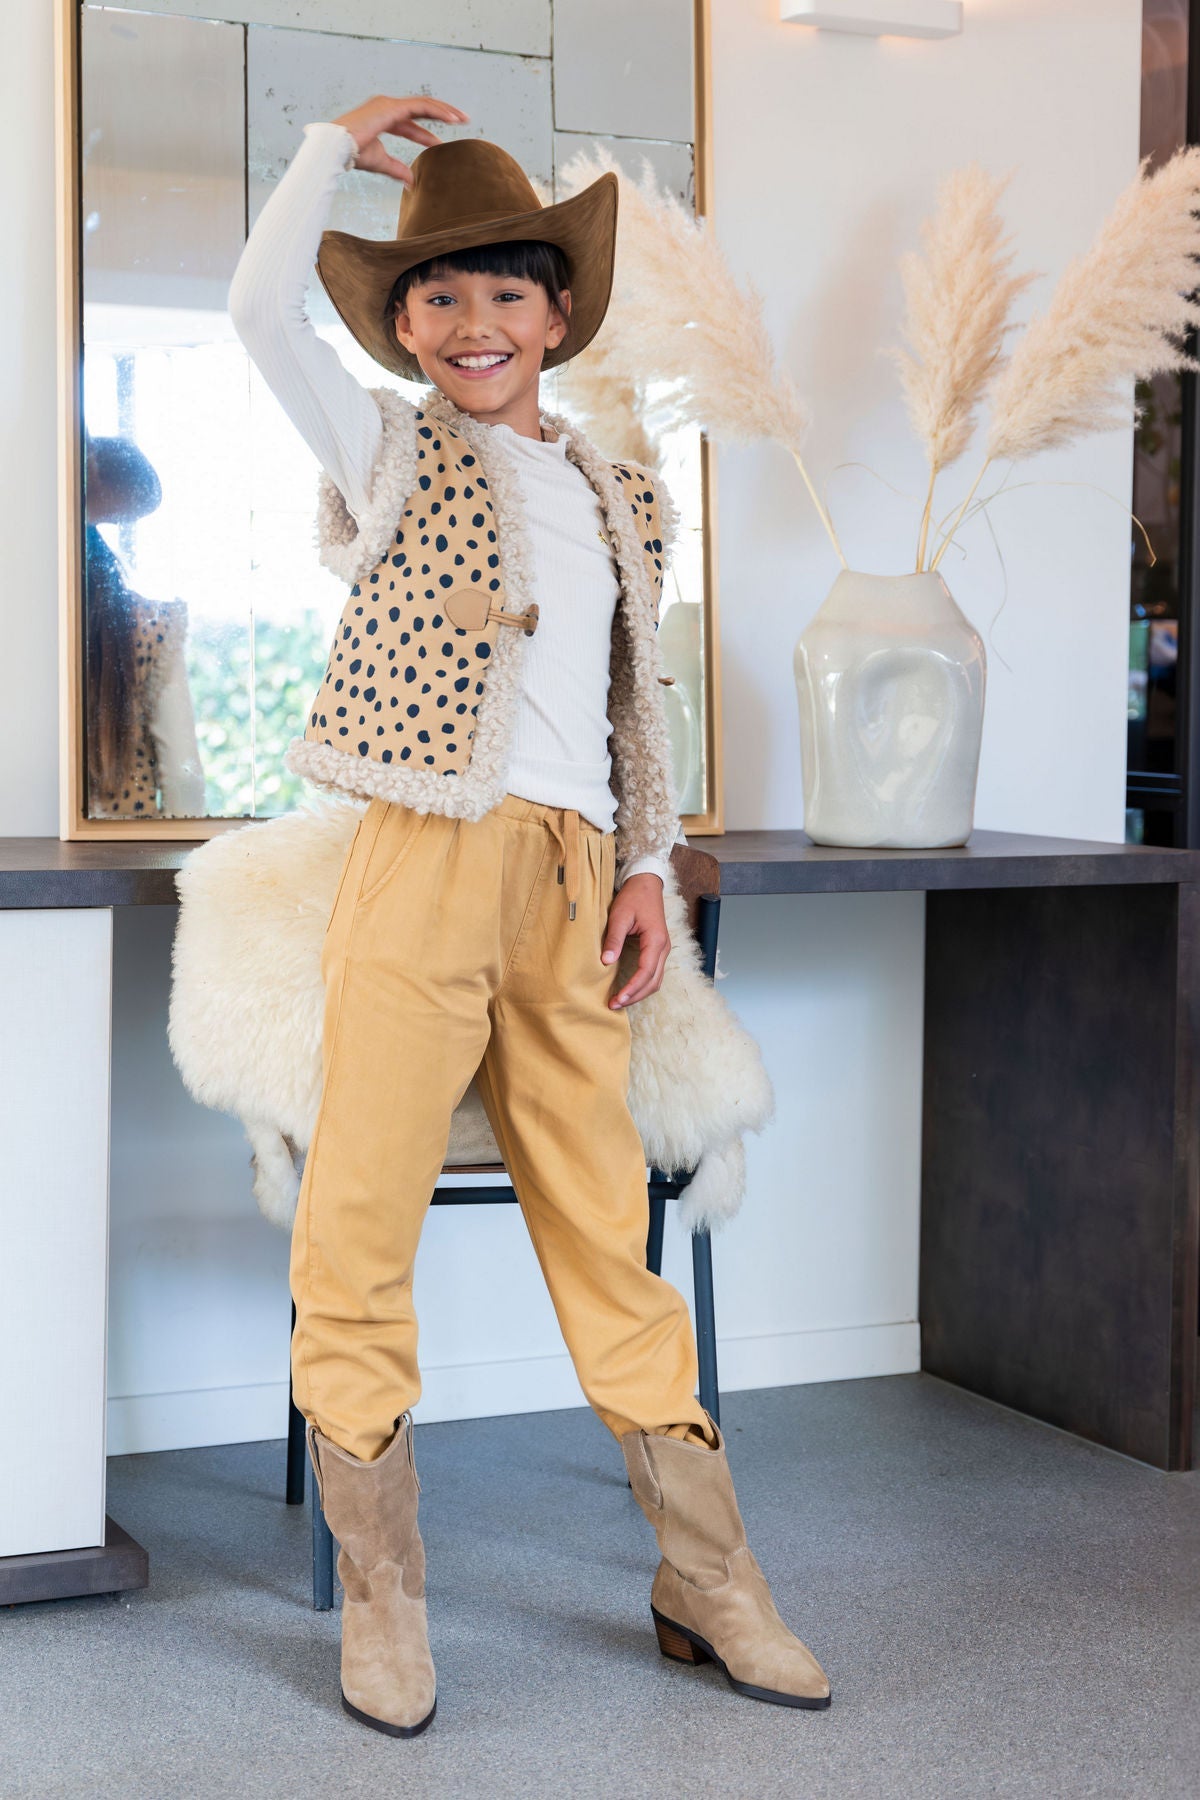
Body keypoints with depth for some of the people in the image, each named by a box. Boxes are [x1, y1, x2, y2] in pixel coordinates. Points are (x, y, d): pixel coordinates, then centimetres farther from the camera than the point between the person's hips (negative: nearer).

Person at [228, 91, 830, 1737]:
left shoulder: (619, 497, 21)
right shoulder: (388, 449, 10)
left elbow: (636, 702, 19)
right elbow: (263, 308, -5)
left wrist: (647, 868, 8)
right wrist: (337, 142, 6)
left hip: (572, 887, 3)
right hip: (423, 863, -3)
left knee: (607, 1228, 7)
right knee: (362, 1227, -4)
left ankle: (708, 1580, 16)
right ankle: (382, 1602, 9)